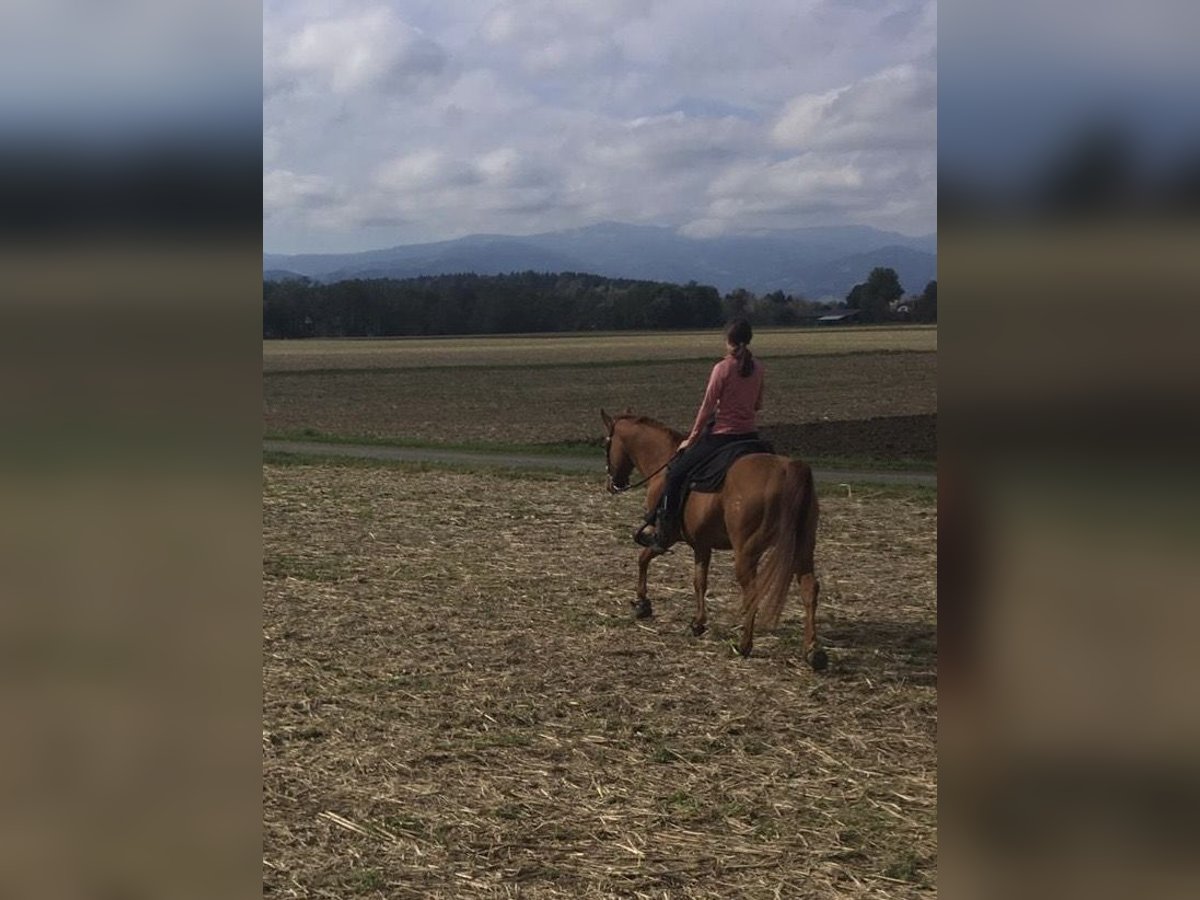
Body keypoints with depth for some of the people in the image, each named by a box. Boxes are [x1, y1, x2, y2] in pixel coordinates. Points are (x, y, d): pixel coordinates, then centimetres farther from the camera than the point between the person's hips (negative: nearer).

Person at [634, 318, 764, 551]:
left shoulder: (722, 368, -14)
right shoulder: (757, 368, 3)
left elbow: (707, 408, -11)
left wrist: (691, 439, -1)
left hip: (721, 435, -6)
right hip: (749, 435, 6)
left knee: (676, 473, 5)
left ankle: (660, 529, 6)